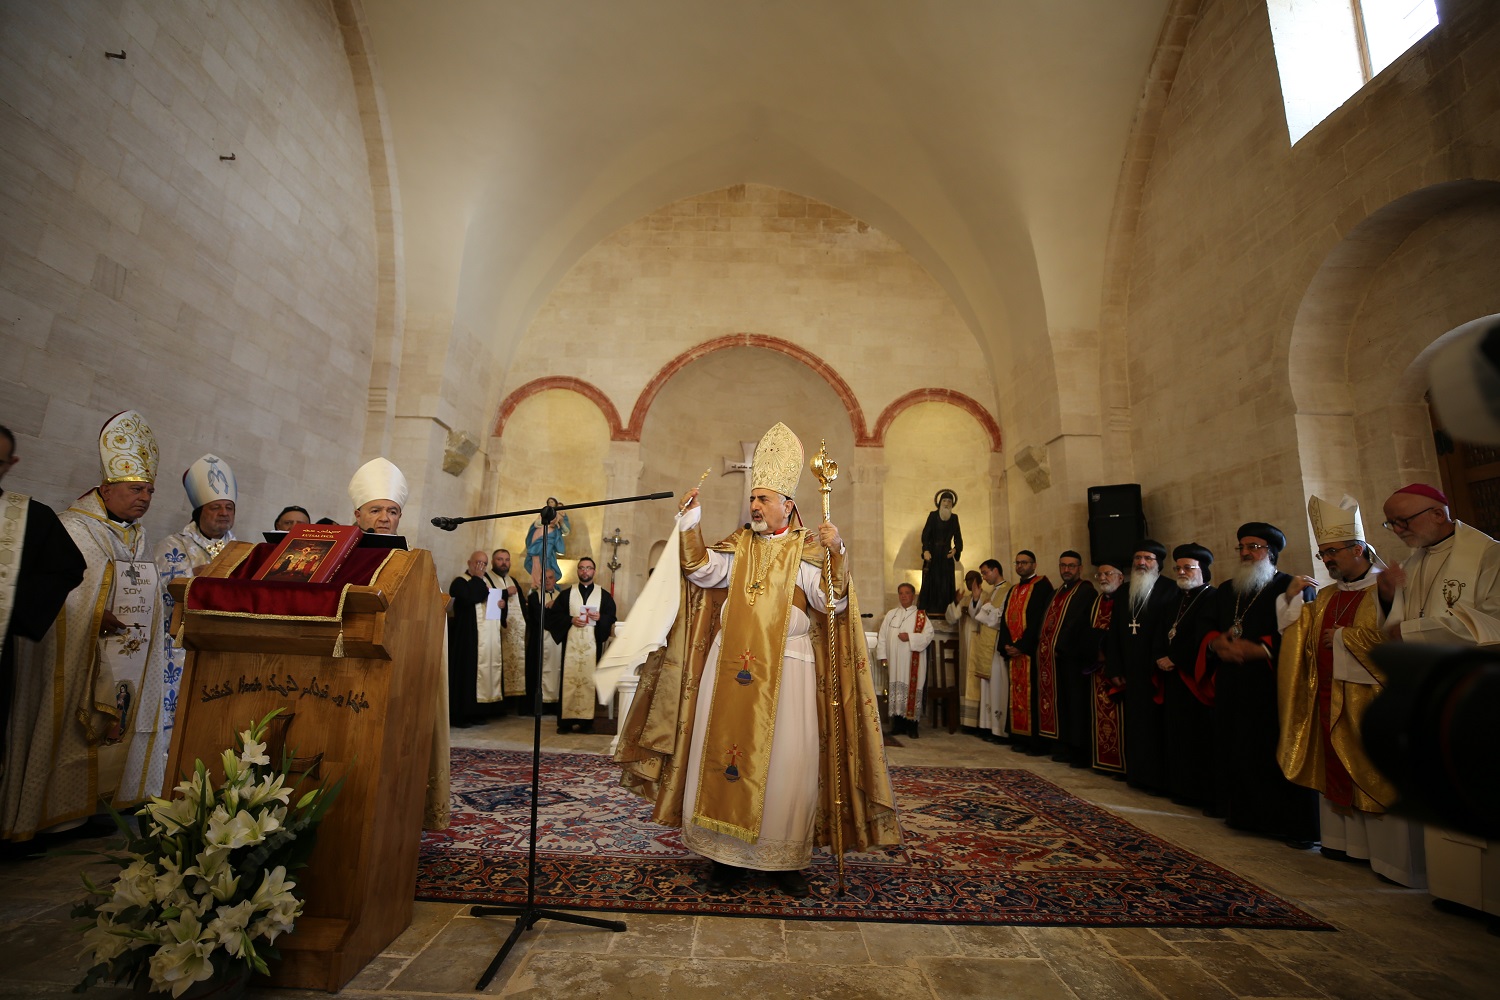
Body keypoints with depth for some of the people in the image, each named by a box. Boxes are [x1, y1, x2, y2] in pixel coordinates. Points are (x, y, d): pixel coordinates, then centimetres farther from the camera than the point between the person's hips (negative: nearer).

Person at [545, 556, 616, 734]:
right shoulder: (566, 593, 11)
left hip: (593, 644, 0)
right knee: (569, 679, -3)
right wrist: (571, 620, -10)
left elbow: (611, 617, 6)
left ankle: (586, 720, 2)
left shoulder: (604, 595, 10)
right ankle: (566, 720, 1)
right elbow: (553, 615, 5)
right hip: (571, 643, 0)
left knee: (589, 679, -3)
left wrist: (600, 618, -14)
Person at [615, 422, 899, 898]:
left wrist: (836, 554, -29)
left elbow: (832, 599, -13)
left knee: (786, 761, 1)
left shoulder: (807, 549, 0)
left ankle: (786, 858, 19)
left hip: (787, 669, -3)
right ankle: (727, 854, 21)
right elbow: (702, 571, -2)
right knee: (724, 753, 6)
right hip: (732, 665, 3)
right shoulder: (738, 545, 11)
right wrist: (689, 525, -12)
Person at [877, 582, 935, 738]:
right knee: (896, 690, 3)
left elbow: (928, 635, -7)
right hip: (894, 661, 2)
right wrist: (883, 656, 2)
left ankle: (912, 726, 5)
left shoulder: (921, 616, 6)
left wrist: (910, 637, -17)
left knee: (912, 691, -4)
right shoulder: (891, 614, 12)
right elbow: (882, 636, 9)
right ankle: (898, 724, 12)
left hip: (912, 662, -2)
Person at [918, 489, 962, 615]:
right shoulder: (933, 515, 0)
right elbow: (925, 534, -8)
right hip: (933, 554, -3)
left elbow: (958, 537, 7)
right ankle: (928, 611, -3)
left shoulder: (954, 518, 8)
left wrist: (955, 549, -13)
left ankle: (944, 611, 3)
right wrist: (926, 550, -21)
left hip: (946, 555, 3)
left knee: (946, 583, 0)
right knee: (931, 581, -4)